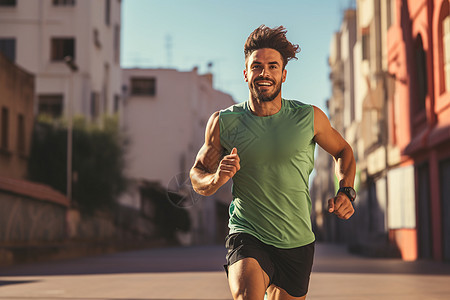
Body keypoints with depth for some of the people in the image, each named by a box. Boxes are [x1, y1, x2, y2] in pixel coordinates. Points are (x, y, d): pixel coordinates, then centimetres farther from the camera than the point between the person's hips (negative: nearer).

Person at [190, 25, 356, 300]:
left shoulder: (310, 118, -1)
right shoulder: (223, 122, -3)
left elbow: (343, 151, 16)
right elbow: (197, 175, 8)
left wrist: (346, 192, -1)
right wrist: (216, 179, -16)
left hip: (298, 243, 3)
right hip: (247, 236, -2)